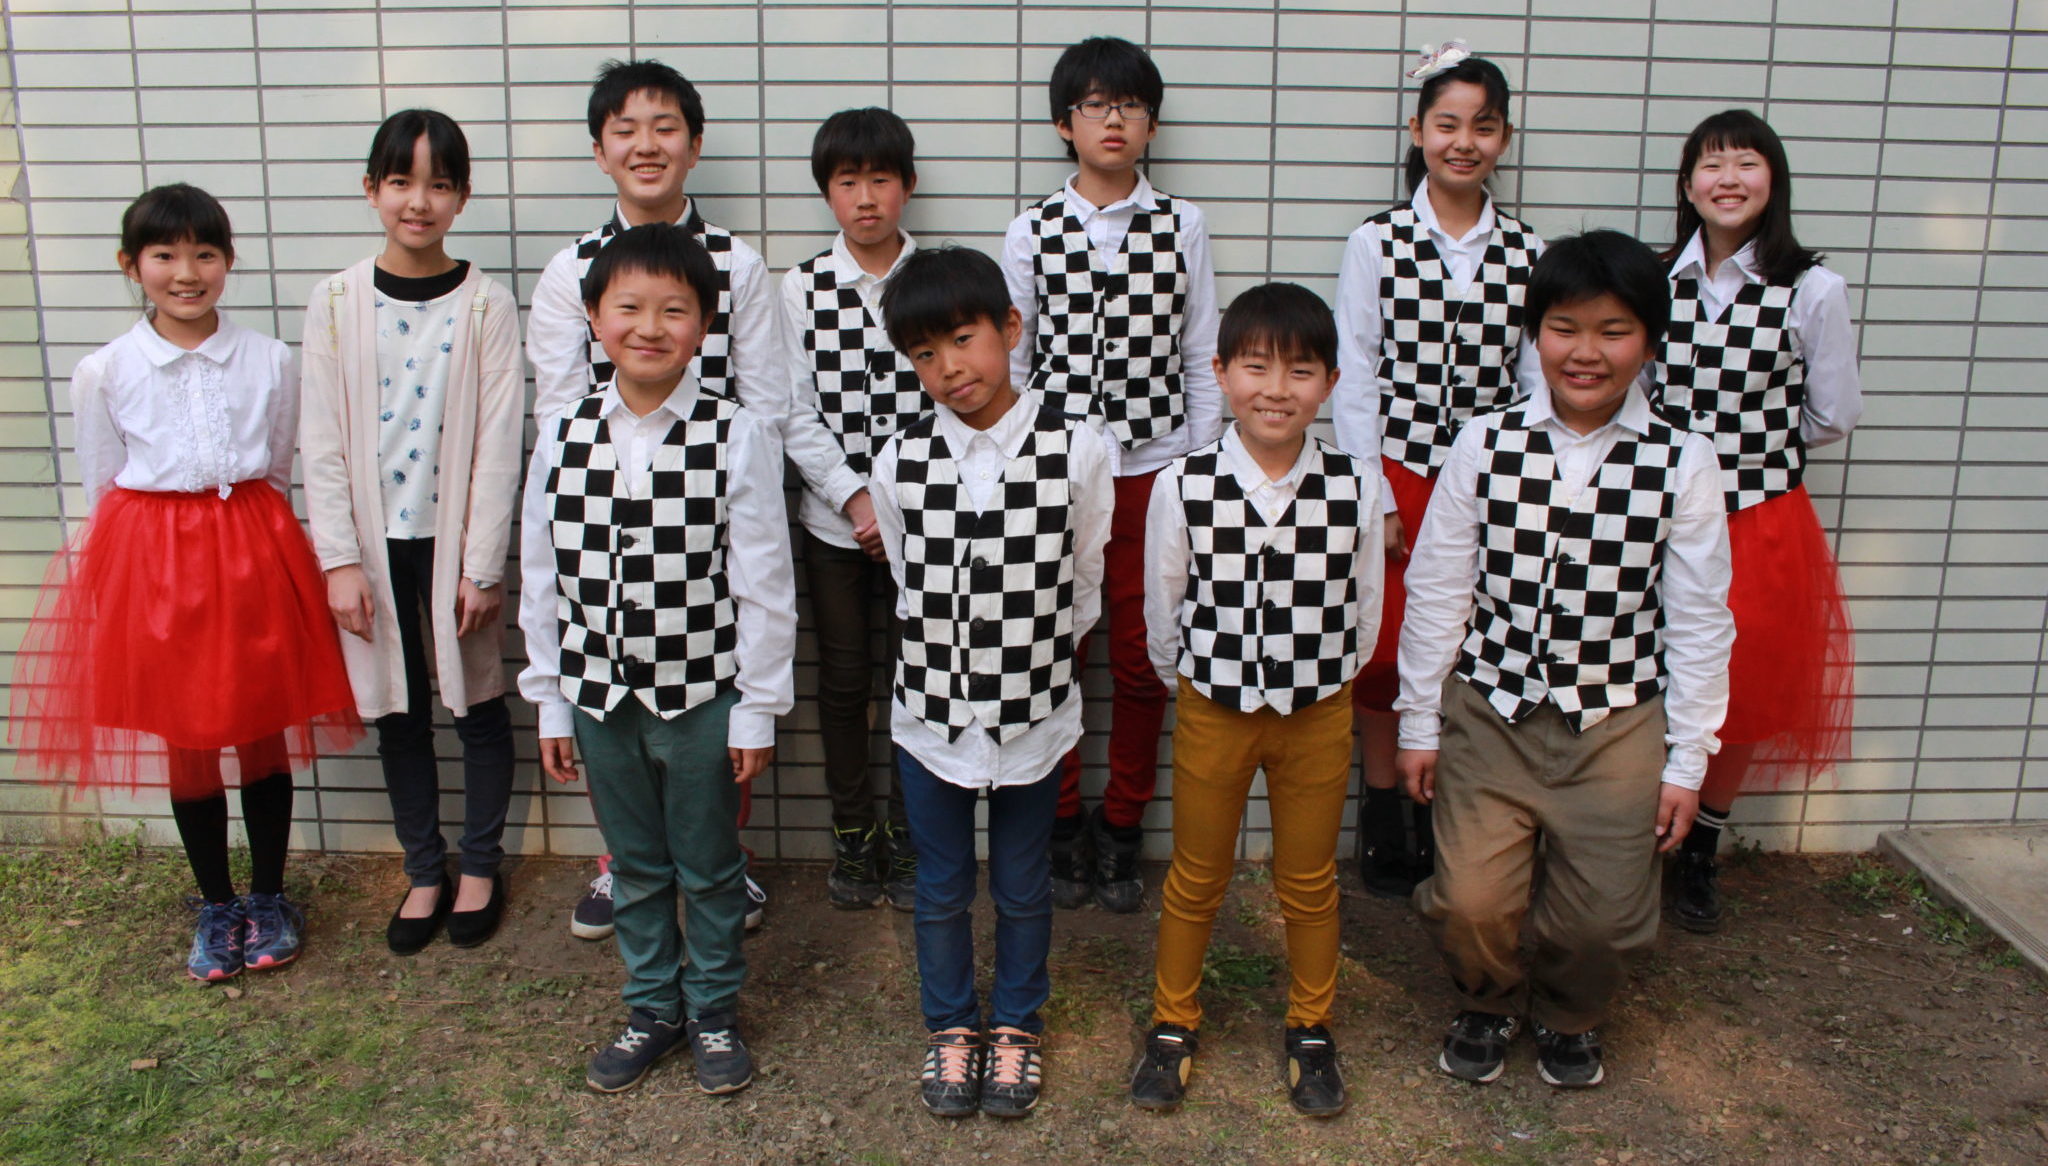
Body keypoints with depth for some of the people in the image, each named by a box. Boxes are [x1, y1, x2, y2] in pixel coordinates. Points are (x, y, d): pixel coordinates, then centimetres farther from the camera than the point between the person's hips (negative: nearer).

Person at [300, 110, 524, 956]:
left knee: (477, 703, 10)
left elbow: (499, 445, -7)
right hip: (374, 543, 2)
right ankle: (424, 871, 29)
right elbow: (323, 443, -1)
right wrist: (339, 559, -6)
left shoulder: (486, 305, -6)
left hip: (454, 540, -2)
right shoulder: (337, 302, -1)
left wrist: (482, 566, -10)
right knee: (398, 711, 13)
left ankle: (480, 866, 29)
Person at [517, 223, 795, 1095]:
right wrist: (551, 703, 6)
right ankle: (651, 1009, 39)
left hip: (703, 697, -3)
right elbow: (541, 580, 5)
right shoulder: (564, 435, -2)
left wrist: (758, 710, -7)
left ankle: (715, 1013, 35)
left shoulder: (737, 437, -12)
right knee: (635, 868, 19)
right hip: (601, 695, 3)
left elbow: (764, 587, -9)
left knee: (709, 870, 14)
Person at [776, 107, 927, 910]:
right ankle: (852, 834, 25)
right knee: (843, 680, 9)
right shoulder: (803, 287, 1)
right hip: (832, 521, 1)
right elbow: (796, 414, -2)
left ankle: (906, 835, 22)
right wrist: (854, 497, -13)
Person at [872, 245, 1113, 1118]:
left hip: (1032, 715, -1)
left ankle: (1016, 1025, 39)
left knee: (1022, 887, 16)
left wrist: (1030, 657, 5)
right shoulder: (900, 463, -8)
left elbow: (1084, 592, 0)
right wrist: (945, 663, 7)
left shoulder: (1077, 454, -13)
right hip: (930, 712, 1)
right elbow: (906, 586, 5)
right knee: (942, 888, 17)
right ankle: (952, 1026, 39)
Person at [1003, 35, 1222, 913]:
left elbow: (1201, 361, 5)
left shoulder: (1183, 228, 4)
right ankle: (1060, 827, 24)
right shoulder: (1032, 233, 3)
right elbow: (1009, 363, 4)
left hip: (1155, 470, 1)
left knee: (1143, 661, 6)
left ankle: (1120, 832, 23)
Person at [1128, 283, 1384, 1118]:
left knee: (1309, 883, 18)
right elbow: (1162, 610, -3)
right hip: (1210, 711, -1)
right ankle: (1172, 1024, 37)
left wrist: (1321, 680, 7)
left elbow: (1363, 609, 0)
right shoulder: (1182, 487, -17)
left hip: (1318, 713, 1)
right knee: (1196, 877, 17)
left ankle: (1311, 1029, 39)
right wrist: (1190, 681, 7)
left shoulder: (1356, 488, -13)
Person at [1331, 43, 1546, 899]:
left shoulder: (1526, 253, 4)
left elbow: (1536, 380, 5)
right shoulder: (1377, 243, -2)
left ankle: (1443, 811, 23)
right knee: (1385, 648, 6)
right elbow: (1355, 379, -4)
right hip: (1397, 475, -1)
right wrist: (1374, 498, -8)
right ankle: (1383, 817, 22)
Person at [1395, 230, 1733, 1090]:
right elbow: (1436, 591, 0)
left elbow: (1698, 623, 0)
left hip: (1619, 728, 0)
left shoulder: (1683, 463, -6)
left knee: (1601, 915, 7)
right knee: (1469, 903, -3)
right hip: (1489, 714, 0)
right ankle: (1491, 1001, 33)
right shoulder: (1485, 445, -6)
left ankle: (1568, 1016, 42)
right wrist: (1418, 723, 3)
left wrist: (1687, 759, 1)